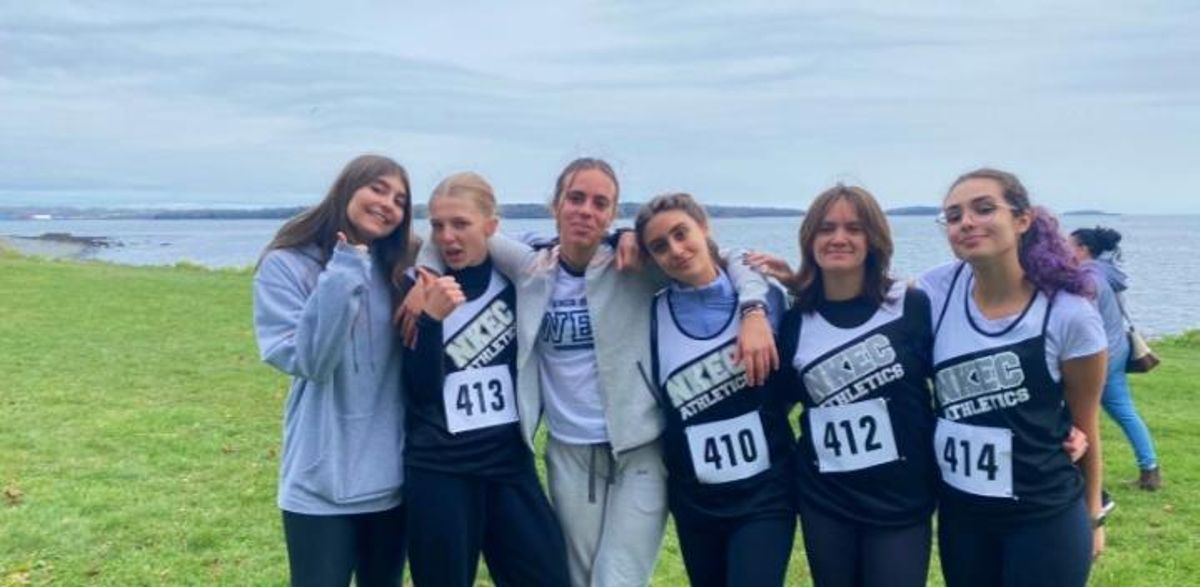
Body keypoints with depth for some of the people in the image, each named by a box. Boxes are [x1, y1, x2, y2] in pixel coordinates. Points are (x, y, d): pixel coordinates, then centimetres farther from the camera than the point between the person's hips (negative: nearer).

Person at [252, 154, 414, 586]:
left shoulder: (398, 270, 6)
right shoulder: (286, 265, -7)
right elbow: (307, 360, -18)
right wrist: (342, 275, -22)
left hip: (391, 476, 4)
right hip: (321, 483, -4)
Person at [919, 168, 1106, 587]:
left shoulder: (1069, 315, -13)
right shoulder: (936, 290, -7)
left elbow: (1084, 425, -2)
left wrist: (1093, 513, 8)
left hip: (1046, 517, -3)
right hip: (958, 511, 3)